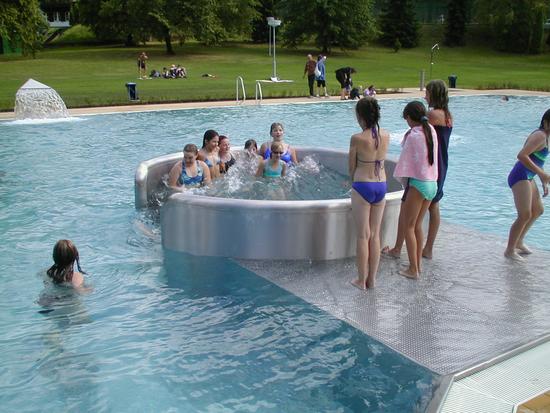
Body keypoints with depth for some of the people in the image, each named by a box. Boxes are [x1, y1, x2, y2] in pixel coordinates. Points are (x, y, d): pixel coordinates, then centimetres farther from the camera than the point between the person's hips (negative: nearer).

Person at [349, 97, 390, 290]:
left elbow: (352, 168, -3)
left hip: (362, 187, -5)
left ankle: (361, 280, 14)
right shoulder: (386, 136, 0)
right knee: (375, 235, 13)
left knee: (363, 236, 5)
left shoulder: (357, 139, -15)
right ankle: (372, 279, 22)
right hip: (381, 187, 5)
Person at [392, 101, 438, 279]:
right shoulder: (431, 131, 6)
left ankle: (413, 269, 5)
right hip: (432, 183, 8)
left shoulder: (413, 135, -15)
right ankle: (418, 266, 23)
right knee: (417, 226, 17)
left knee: (408, 226, 3)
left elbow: (406, 162, -11)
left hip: (418, 183, -7)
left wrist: (405, 182, 0)